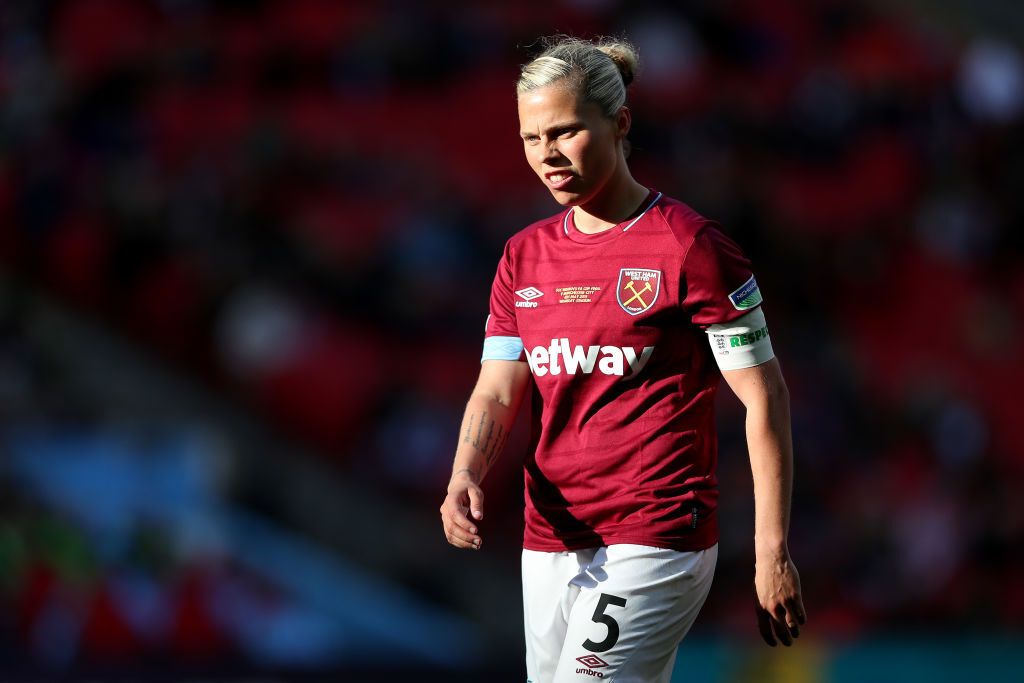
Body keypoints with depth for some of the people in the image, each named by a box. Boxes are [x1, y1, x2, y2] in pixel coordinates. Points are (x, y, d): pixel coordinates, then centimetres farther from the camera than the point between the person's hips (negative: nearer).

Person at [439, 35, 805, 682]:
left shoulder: (687, 246, -8)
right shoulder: (526, 254, 11)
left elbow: (765, 398, -7)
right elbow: (498, 392, 8)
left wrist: (772, 554, -10)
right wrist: (465, 480, -14)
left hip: (655, 541, -7)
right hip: (550, 542, 7)